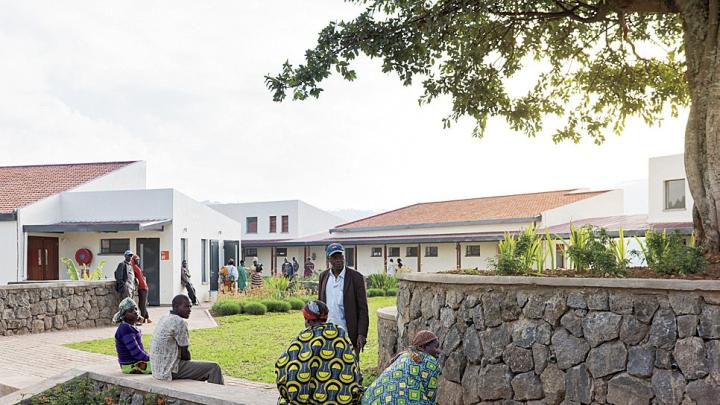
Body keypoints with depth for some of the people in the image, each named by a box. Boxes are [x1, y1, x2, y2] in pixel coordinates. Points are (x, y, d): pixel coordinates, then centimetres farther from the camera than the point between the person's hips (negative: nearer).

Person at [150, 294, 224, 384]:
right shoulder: (179, 322, -17)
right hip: (170, 371, -10)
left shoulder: (164, 319, 12)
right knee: (213, 368, -5)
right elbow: (185, 352, -13)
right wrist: (190, 364, 5)